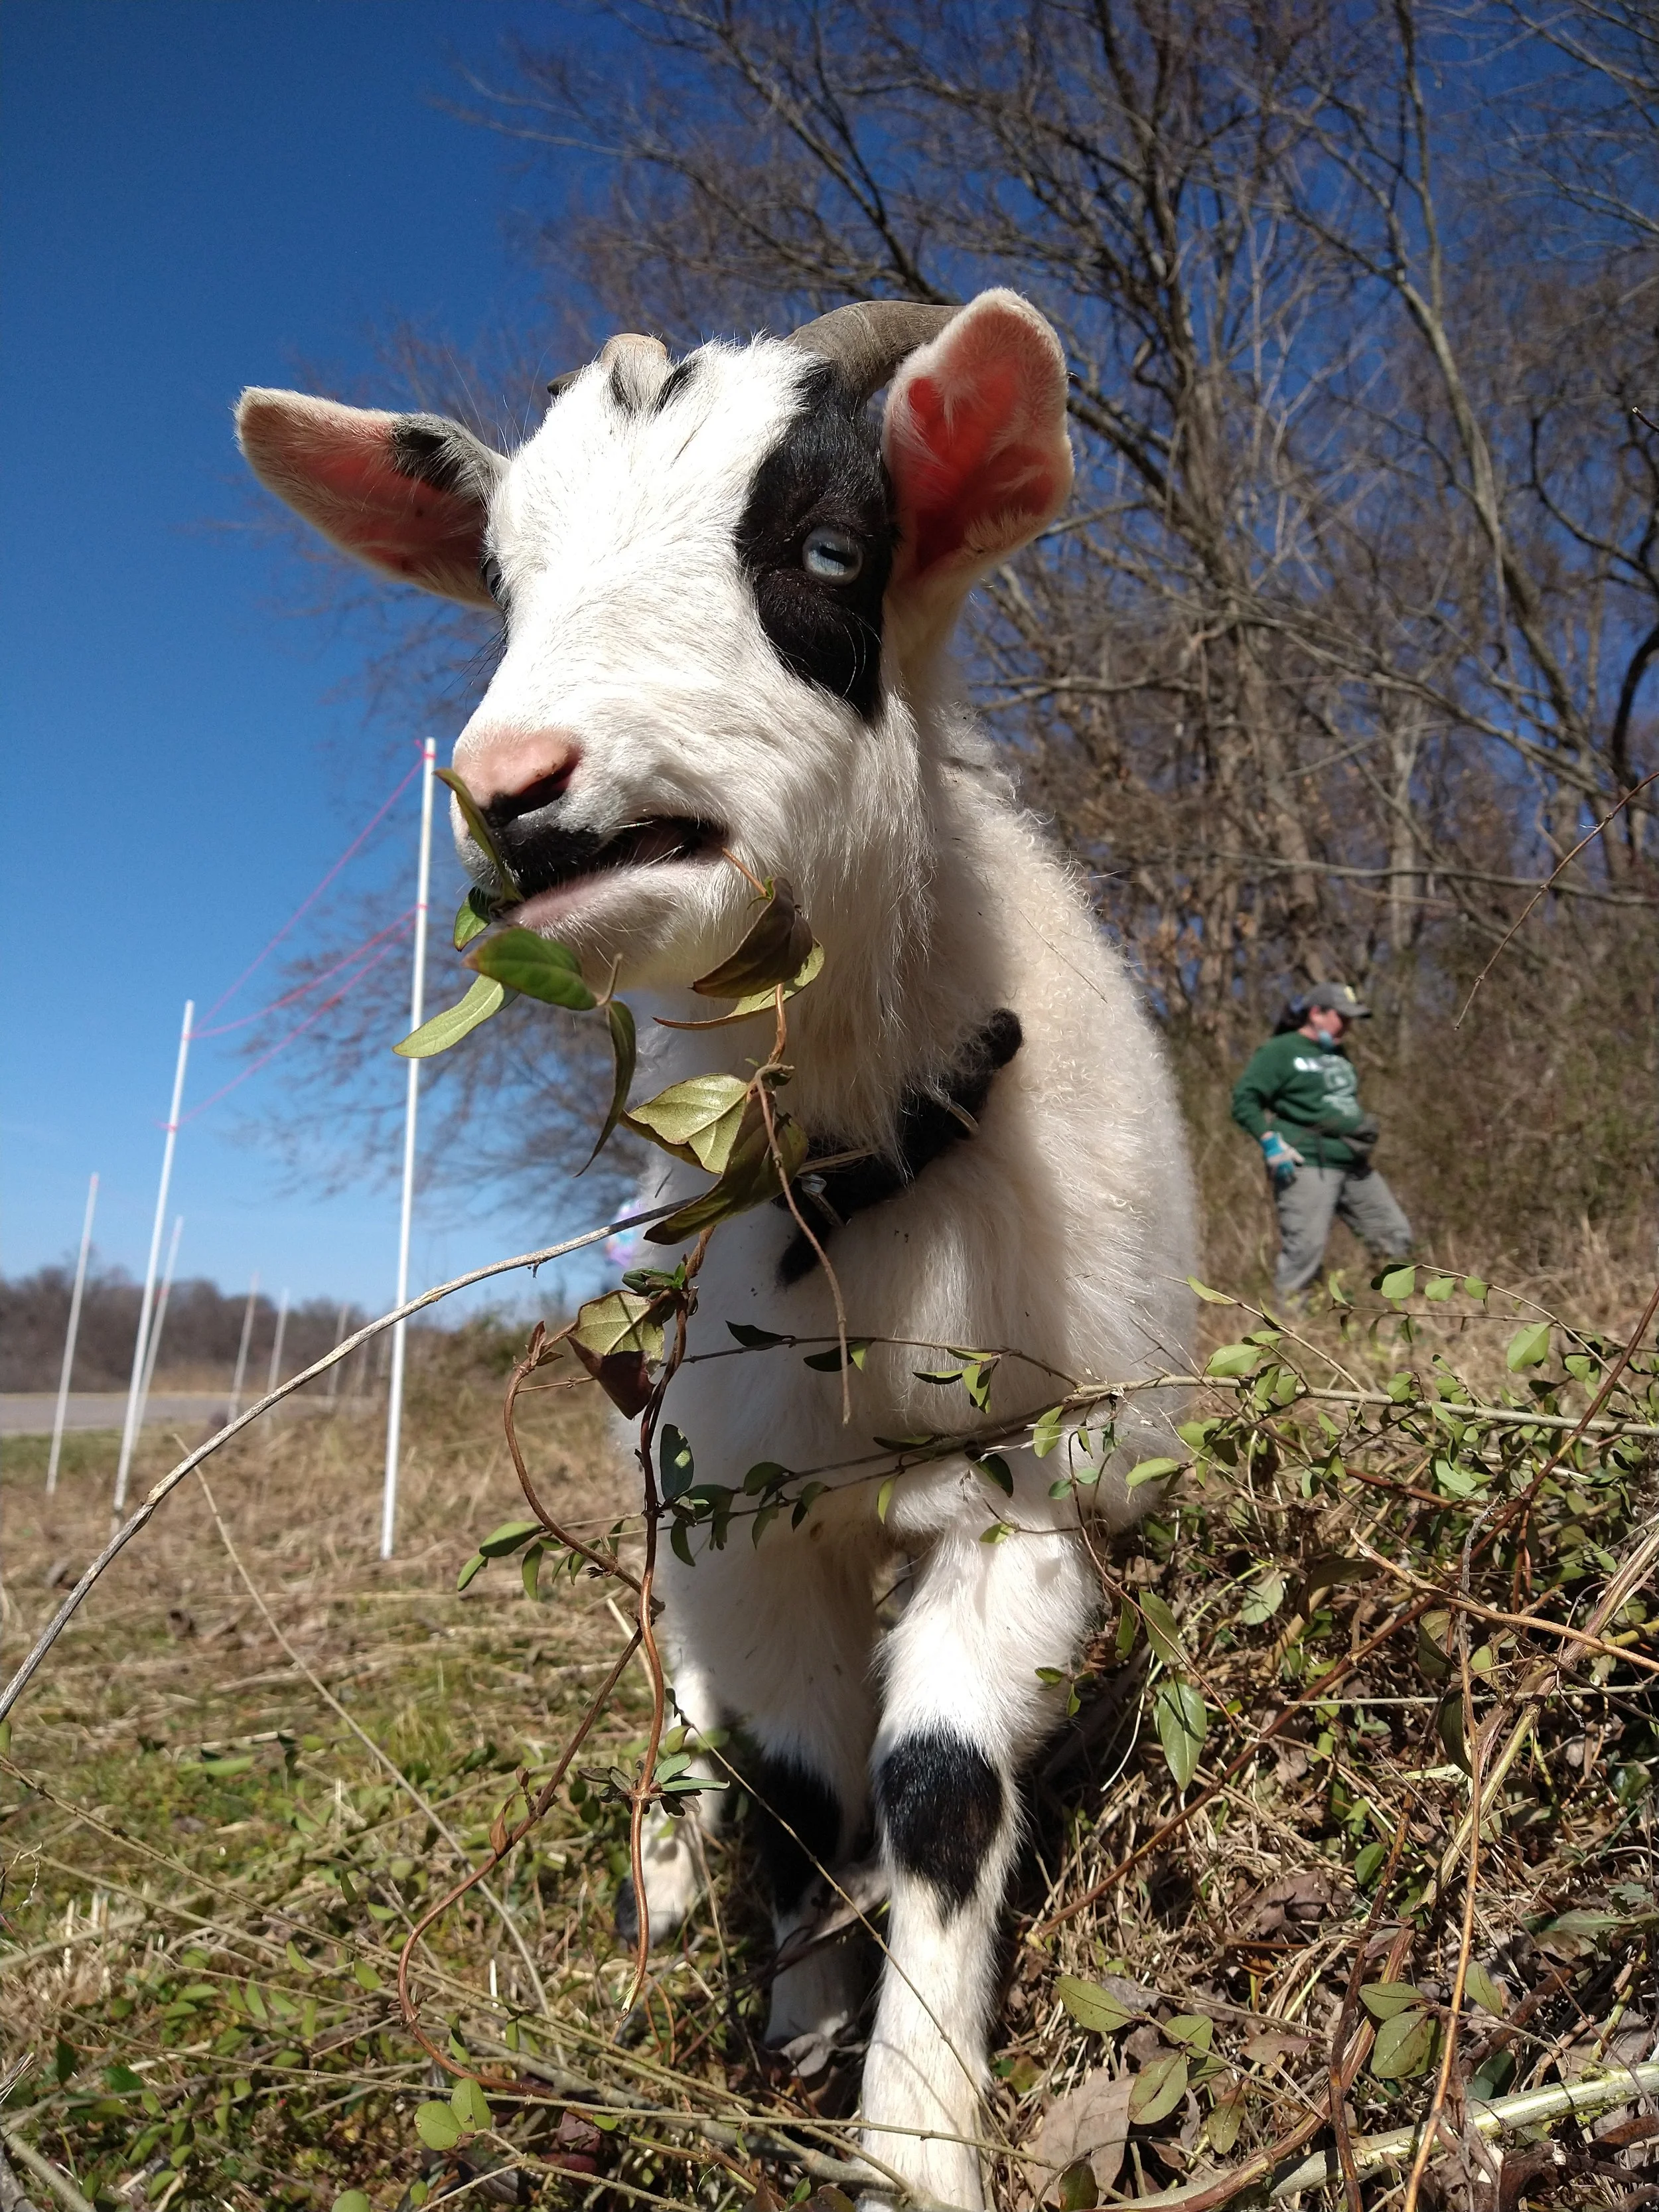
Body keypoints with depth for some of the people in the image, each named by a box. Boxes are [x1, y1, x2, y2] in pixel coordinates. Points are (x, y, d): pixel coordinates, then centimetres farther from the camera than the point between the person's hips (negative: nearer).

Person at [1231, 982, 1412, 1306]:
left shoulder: (1338, 1056, 22)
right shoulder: (1280, 1051, -4)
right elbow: (1244, 1100, -12)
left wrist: (1365, 1132, 25)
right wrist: (1270, 1142, -21)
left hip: (1354, 1167, 9)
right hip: (1307, 1166, -9)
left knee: (1396, 1237, 8)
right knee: (1305, 1249, -14)